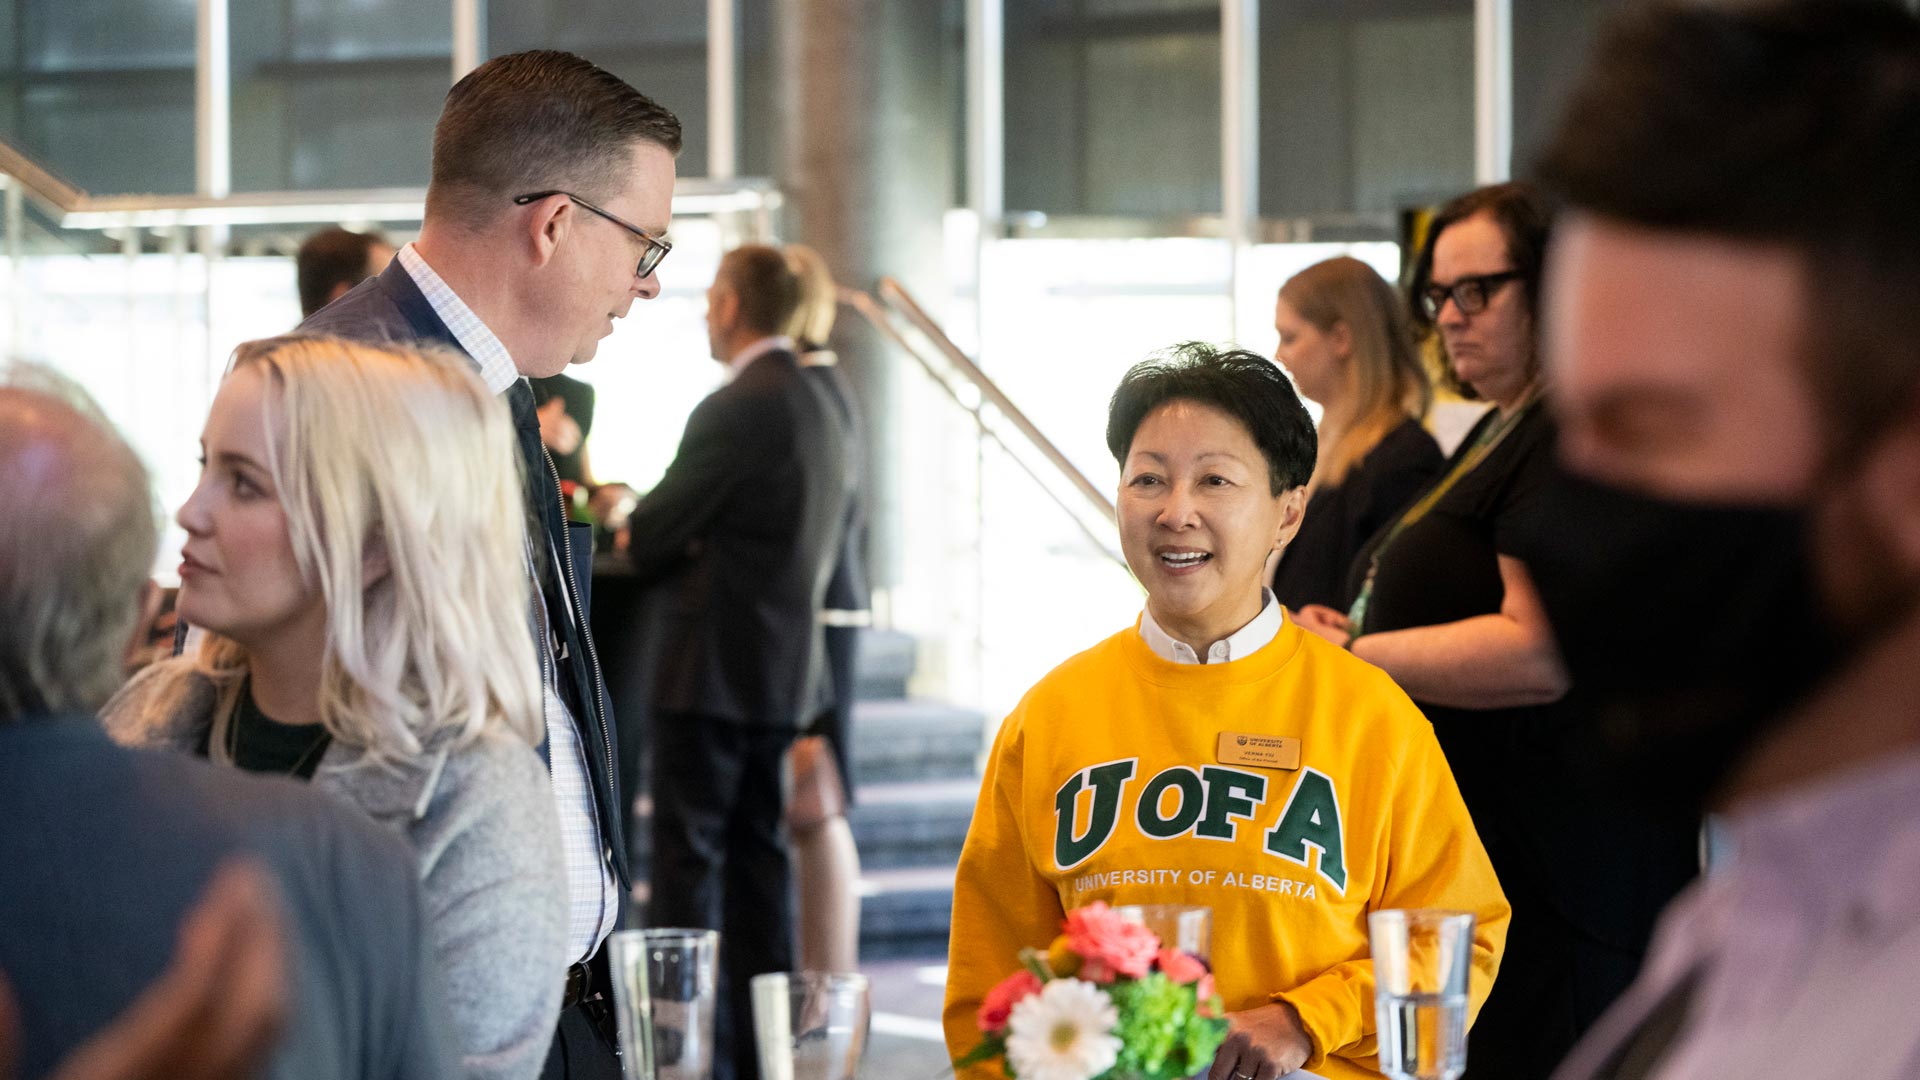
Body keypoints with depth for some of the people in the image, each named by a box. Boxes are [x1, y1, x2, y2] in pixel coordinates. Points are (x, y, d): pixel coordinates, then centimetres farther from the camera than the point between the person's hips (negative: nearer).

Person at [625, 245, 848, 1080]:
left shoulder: (734, 410, -15)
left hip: (714, 667, -8)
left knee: (688, 862, -4)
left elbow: (652, 538, -12)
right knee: (758, 861, 11)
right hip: (786, 669, 8)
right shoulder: (818, 409, 12)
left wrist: (634, 529, 11)